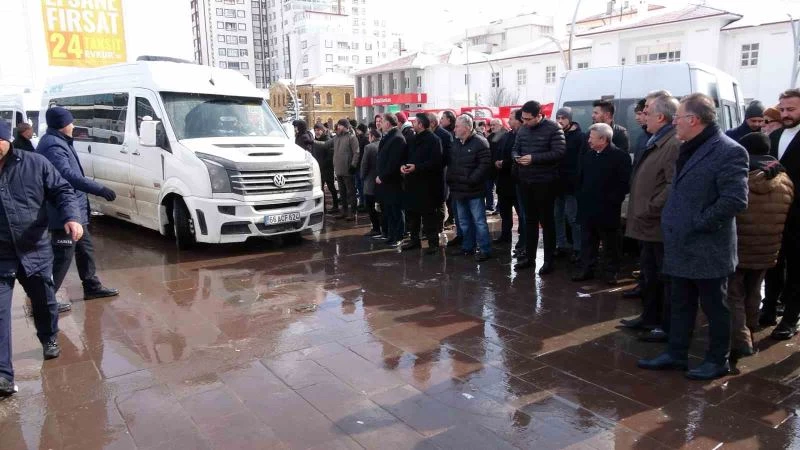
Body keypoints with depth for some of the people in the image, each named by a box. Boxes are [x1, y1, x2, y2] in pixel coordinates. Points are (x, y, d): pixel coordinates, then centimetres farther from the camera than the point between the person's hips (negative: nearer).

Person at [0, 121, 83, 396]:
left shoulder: (35, 163, -5)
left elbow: (62, 191, -4)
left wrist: (71, 217, -23)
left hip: (35, 250, 1)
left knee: (44, 301, 19)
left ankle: (50, 340, 45)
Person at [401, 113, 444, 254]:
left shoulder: (433, 140, -9)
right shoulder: (413, 139, 16)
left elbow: (435, 162, -18)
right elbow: (407, 157, 21)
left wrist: (416, 167, -24)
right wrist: (403, 166, -2)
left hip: (427, 183, -8)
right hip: (412, 182, 8)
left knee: (429, 214, -4)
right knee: (411, 212, 12)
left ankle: (433, 242, 4)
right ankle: (414, 239, 23)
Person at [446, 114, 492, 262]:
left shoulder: (480, 142, -11)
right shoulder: (455, 143, 13)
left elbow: (484, 164, -18)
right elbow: (450, 163, 19)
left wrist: (471, 180, -20)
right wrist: (450, 179, 6)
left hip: (474, 190, -8)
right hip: (458, 189, 8)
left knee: (479, 221, -4)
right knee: (464, 221, 15)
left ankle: (485, 250, 3)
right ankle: (467, 247, 26)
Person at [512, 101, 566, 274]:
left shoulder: (553, 128, -12)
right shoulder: (522, 129, 6)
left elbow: (559, 152, -19)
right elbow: (515, 148, 15)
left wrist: (534, 158, -23)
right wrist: (516, 156, -9)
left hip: (545, 182, -6)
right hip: (525, 181, 6)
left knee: (546, 220, 3)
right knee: (530, 219, 14)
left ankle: (549, 260, 13)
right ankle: (530, 257, 24)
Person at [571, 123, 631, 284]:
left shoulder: (620, 157, -9)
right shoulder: (587, 156, 10)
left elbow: (624, 183, -12)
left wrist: (612, 200, -15)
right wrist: (581, 198, 8)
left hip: (607, 210, -6)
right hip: (587, 208, 6)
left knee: (610, 243, 7)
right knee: (587, 242, 11)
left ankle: (611, 272, 18)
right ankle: (586, 269, 21)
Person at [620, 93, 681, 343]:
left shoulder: (674, 144, -19)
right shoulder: (655, 141, 14)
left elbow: (674, 186, -26)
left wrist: (650, 209, -19)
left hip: (661, 226, -10)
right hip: (649, 224, 10)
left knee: (664, 277, 2)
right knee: (649, 273, 20)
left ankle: (668, 327, 13)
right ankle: (649, 317, 33)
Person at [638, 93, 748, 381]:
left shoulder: (729, 151, -16)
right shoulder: (688, 149, 12)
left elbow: (735, 200, -23)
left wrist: (699, 224, -18)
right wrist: (672, 220, 12)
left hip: (707, 249, -8)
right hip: (682, 246, 8)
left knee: (714, 307, 8)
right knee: (680, 305, 16)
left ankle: (718, 361, 23)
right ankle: (676, 354, 28)